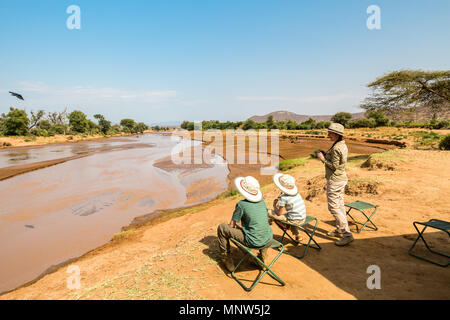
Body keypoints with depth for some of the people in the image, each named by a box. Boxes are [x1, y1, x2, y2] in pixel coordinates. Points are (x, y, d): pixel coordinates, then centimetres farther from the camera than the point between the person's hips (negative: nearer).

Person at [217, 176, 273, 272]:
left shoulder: (241, 204, -11)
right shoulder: (262, 201, 5)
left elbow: (231, 225, -2)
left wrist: (237, 227, 22)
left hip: (253, 242, -6)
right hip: (269, 240, 6)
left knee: (222, 228, 4)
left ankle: (226, 259, 16)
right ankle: (262, 254, 36)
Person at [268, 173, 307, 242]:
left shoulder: (284, 198, -18)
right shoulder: (296, 193, 4)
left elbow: (279, 213, -9)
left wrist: (274, 205, 7)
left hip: (294, 221, -7)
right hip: (303, 219, 7)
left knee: (269, 212, -6)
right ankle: (297, 235, 30)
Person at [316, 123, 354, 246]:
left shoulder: (336, 148, -22)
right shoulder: (343, 145, 10)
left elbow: (334, 166, -22)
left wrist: (323, 158, -13)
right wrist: (326, 155, 9)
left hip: (334, 180, -10)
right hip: (341, 178, 10)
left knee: (334, 207, -5)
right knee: (340, 205, 17)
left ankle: (347, 234, -1)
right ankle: (339, 230, 29)